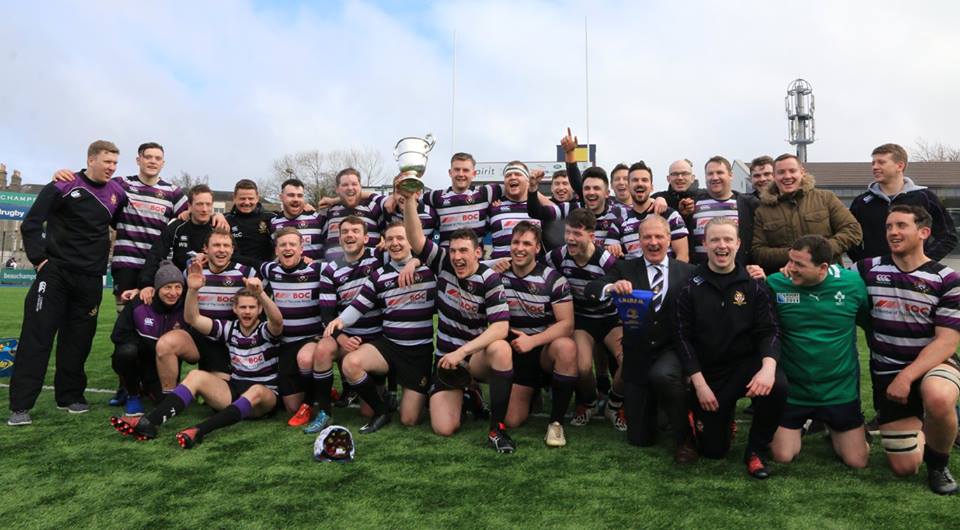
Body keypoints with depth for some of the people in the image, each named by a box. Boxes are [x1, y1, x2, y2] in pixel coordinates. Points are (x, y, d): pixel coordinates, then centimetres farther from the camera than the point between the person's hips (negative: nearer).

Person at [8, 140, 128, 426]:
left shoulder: (117, 192, 7)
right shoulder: (63, 187, -5)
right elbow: (31, 223, -5)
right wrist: (39, 258, -10)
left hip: (90, 279, 4)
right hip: (55, 272, -4)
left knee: (78, 339, 9)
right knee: (37, 335, -6)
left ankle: (70, 396, 20)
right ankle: (20, 405, -3)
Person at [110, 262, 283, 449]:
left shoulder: (266, 331, -6)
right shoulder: (230, 329, 6)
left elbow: (278, 321, -32)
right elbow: (192, 319, -3)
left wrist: (261, 293, -49)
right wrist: (192, 290, -21)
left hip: (265, 395, -4)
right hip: (235, 389, 4)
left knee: (256, 391, -39)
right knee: (196, 376, -18)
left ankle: (200, 430, -53)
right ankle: (147, 423, -34)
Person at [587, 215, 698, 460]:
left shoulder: (687, 272, 5)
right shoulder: (624, 269, 3)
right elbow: (591, 290, -11)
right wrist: (612, 287, -32)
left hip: (672, 351, -1)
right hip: (637, 357, 1)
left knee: (662, 374, -38)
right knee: (640, 438, 5)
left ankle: (685, 437, -11)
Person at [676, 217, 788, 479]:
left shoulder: (754, 285, -1)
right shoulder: (691, 288, -3)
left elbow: (769, 331, -6)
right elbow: (684, 337, -5)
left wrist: (768, 366, -27)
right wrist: (699, 383, -12)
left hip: (747, 363, 0)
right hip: (708, 372, 0)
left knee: (777, 386, -34)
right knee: (713, 450, -1)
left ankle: (755, 451, -8)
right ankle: (723, 414, 36)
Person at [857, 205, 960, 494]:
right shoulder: (868, 269, 0)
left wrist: (907, 376, -22)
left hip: (933, 364, -1)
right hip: (886, 372, 2)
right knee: (905, 468, 1)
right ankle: (916, 425, 37)